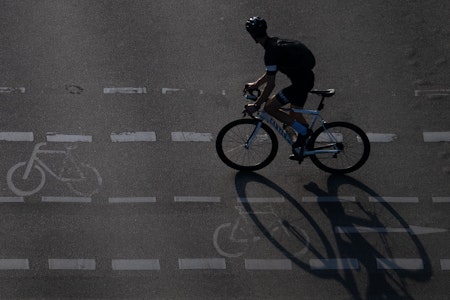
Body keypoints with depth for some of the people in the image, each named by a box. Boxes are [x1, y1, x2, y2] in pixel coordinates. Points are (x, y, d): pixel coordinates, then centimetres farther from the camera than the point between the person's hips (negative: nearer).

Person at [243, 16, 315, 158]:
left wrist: (256, 105, -12)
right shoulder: (275, 42, 10)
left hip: (300, 81, -10)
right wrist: (255, 84, 25)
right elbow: (270, 73, 22)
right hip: (307, 77, 10)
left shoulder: (271, 52, -20)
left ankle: (303, 130, 1)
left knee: (269, 107, -5)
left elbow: (271, 84, -19)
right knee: (295, 113, 21)